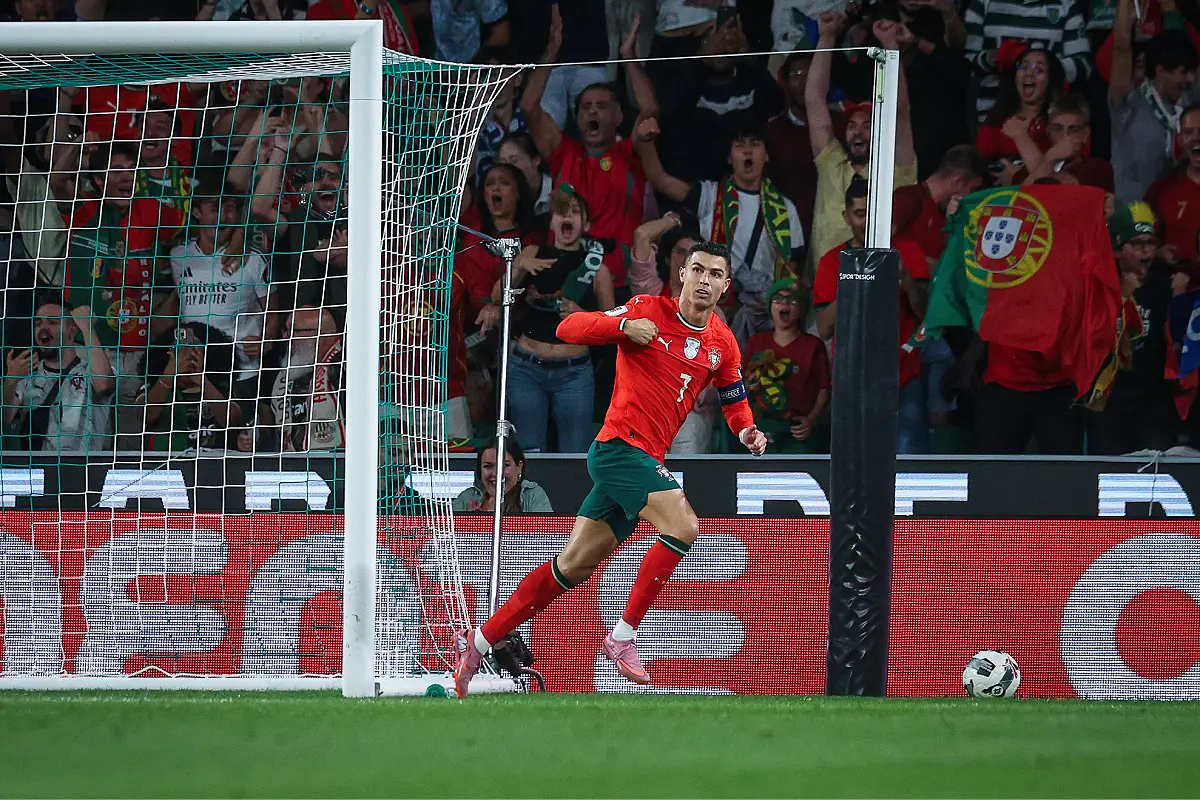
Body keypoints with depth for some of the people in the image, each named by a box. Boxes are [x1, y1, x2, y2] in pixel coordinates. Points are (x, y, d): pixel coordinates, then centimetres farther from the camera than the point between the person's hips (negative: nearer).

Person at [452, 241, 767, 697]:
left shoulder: (722, 344, 12)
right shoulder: (648, 311, -5)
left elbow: (735, 400, 25)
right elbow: (568, 329, -6)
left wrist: (746, 431, 3)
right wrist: (624, 326, -23)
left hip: (643, 458, 7)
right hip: (620, 445, -7)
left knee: (574, 564, 10)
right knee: (683, 527, -23)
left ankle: (478, 642, 18)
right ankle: (623, 636, -16)